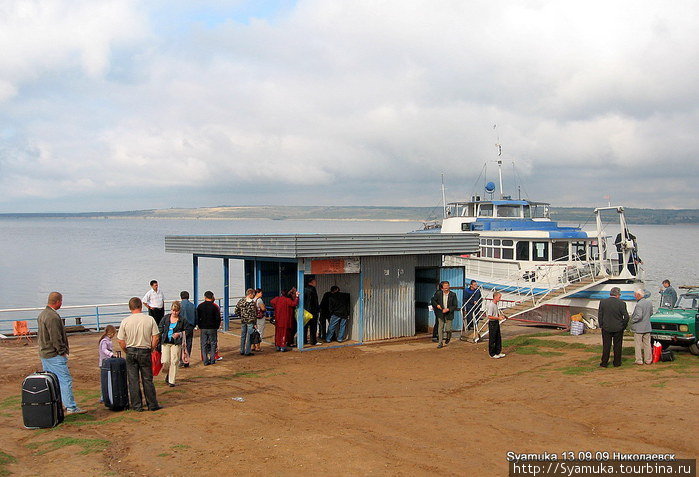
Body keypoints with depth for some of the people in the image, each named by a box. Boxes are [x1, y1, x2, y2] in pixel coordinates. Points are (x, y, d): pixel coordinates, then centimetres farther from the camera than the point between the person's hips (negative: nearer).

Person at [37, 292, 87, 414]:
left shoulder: (42, 314, 13)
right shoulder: (53, 317, -20)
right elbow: (56, 338, -22)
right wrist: (63, 352, -11)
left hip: (44, 353, 10)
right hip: (54, 355, -10)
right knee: (65, 380, -8)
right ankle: (71, 407, -8)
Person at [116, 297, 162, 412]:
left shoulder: (125, 321, -5)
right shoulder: (150, 319, -6)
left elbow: (121, 341, -3)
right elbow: (156, 338, -7)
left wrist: (128, 352, 11)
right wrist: (151, 349, 7)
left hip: (131, 352, 0)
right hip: (145, 352, 0)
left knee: (133, 380, 8)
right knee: (147, 380, 8)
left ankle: (136, 405, 11)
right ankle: (152, 405, 12)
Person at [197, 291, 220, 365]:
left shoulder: (200, 306, 2)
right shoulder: (215, 306, -8)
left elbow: (197, 318, 6)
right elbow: (218, 318, -6)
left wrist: (200, 327, 14)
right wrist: (217, 327, 7)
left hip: (203, 328, 2)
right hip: (212, 328, -2)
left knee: (204, 345, 8)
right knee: (213, 344, 9)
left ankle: (205, 361, 6)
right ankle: (212, 360, 9)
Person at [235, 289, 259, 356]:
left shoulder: (240, 301, 3)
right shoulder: (252, 302, -13)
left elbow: (236, 311, 7)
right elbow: (254, 314, -13)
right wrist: (255, 323, -8)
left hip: (243, 321, 6)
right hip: (250, 321, -6)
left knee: (242, 336, 14)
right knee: (248, 337, 1)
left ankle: (242, 351, 21)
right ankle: (247, 352, 4)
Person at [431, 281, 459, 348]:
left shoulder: (453, 295, -7)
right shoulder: (438, 293, -3)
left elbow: (455, 306, -5)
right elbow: (433, 300, 12)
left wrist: (448, 309, -17)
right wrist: (436, 305, -6)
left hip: (449, 314, -1)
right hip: (440, 314, 1)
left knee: (447, 329, 0)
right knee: (440, 328, -4)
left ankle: (448, 337, 34)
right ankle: (441, 343, 5)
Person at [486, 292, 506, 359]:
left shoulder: (496, 304, 9)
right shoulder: (491, 305, -20)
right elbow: (489, 316, -23)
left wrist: (501, 315, 4)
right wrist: (498, 318, -21)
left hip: (497, 322, 9)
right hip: (492, 323, -9)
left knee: (498, 338, 14)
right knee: (492, 339, 1)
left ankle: (498, 352, 25)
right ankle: (492, 354, 10)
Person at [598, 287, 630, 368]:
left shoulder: (602, 302, -5)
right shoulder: (621, 303, -10)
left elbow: (599, 315, -1)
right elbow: (626, 317, -9)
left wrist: (601, 325, 9)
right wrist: (623, 326, 5)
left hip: (606, 328, 1)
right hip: (618, 328, -1)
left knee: (606, 346, 8)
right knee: (617, 346, 11)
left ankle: (604, 363, 12)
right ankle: (617, 363, 18)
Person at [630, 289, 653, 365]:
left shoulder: (639, 304, -21)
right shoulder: (649, 302, 4)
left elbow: (639, 316, -26)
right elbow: (651, 313, 15)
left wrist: (632, 320, -11)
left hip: (639, 328, -7)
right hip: (647, 327, 7)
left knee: (638, 345, 2)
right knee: (647, 344, 13)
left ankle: (639, 360, 5)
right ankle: (648, 360, 18)